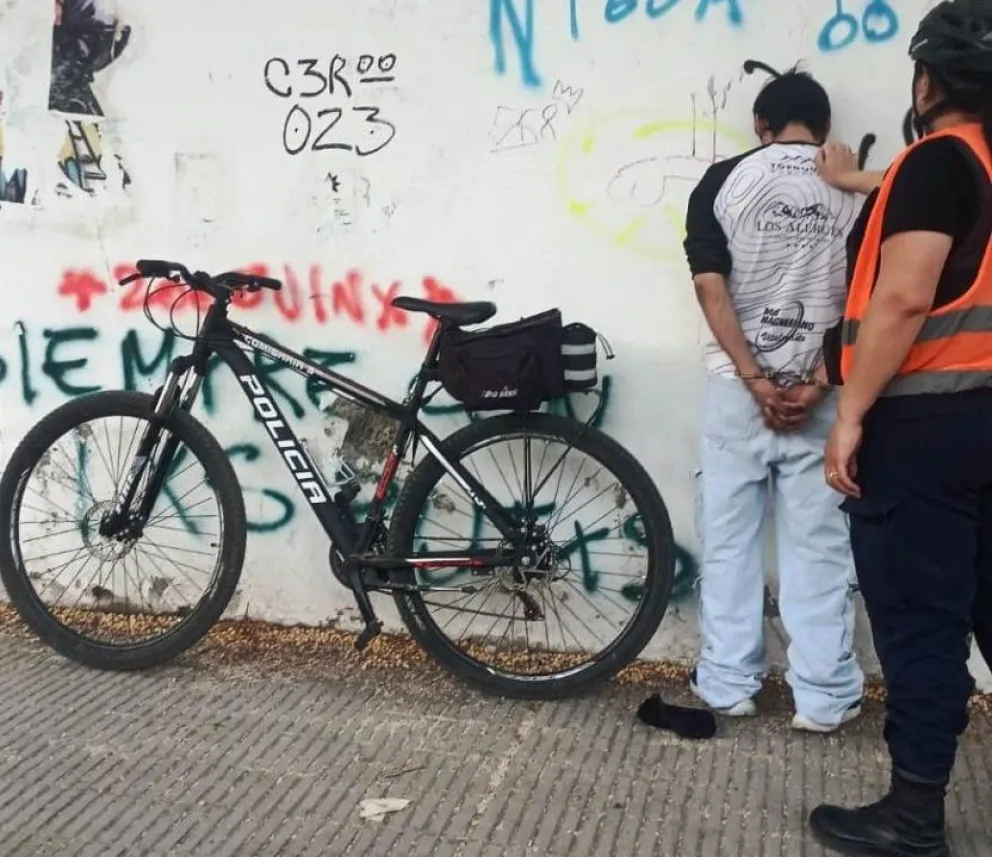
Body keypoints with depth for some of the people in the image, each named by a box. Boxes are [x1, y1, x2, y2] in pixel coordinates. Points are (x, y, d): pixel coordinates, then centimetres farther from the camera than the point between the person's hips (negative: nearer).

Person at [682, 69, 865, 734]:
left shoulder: (722, 181, 0)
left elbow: (711, 286, -9)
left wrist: (756, 381, -10)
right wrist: (818, 384, -8)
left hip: (736, 387, 0)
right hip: (822, 391, 1)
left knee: (729, 540, 10)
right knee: (819, 546, 8)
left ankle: (728, 685, 18)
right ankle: (825, 697, 14)